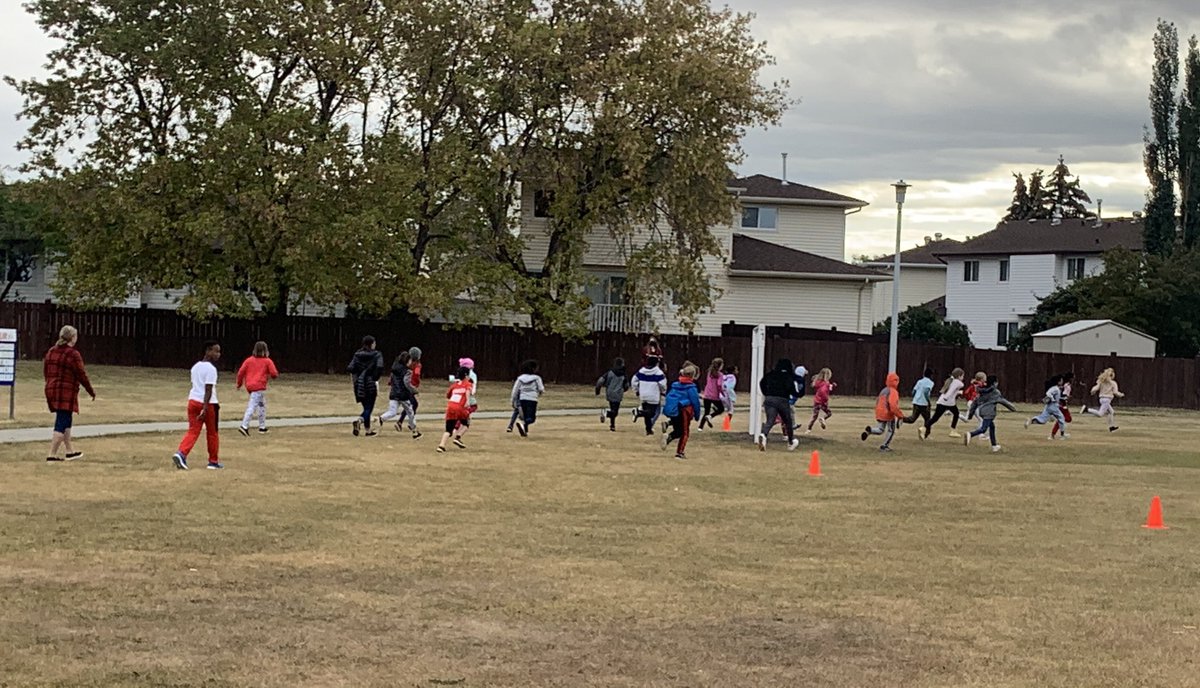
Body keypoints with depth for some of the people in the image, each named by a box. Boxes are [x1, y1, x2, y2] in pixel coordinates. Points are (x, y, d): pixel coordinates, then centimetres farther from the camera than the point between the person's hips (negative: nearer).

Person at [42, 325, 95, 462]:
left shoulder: (51, 352, 10)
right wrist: (91, 391, 0)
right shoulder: (73, 354, -14)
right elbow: (82, 376, -12)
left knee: (66, 421, 20)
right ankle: (52, 455, -10)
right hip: (67, 393, -8)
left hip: (51, 390, 8)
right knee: (62, 424, -6)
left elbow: (45, 372, 16)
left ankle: (70, 451, 29)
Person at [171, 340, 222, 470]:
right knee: (212, 433, 9)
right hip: (208, 403, -6)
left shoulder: (195, 367, 13)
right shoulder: (211, 369, -13)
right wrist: (205, 408, -23)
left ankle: (181, 453, -20)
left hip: (193, 400, 6)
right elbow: (208, 390, -19)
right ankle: (213, 461, 19)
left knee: (193, 431, 3)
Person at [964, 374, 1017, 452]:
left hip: (981, 411, 8)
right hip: (989, 412, -8)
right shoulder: (995, 392, -5)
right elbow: (1003, 401, 1)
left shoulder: (981, 392, 15)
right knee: (983, 429, -14)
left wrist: (970, 414, 21)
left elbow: (974, 403, 16)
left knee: (992, 427, 21)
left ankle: (994, 446, 25)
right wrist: (1012, 408, 14)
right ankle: (970, 434, -39)